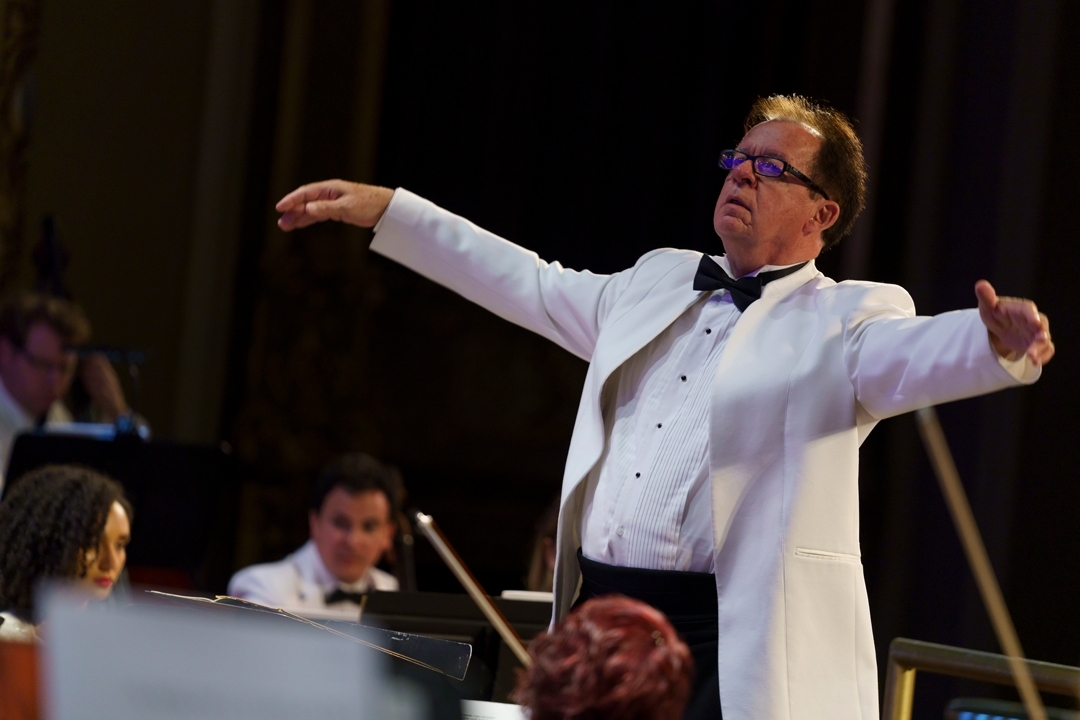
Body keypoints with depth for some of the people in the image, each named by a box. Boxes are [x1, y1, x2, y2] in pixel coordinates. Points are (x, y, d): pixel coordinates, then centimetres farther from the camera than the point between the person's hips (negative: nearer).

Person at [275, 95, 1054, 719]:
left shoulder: (847, 320, 0)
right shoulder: (659, 282, 21)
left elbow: (920, 354, -19)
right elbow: (529, 285, 29)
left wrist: (999, 343, -43)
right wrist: (385, 210, 29)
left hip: (731, 651, -6)